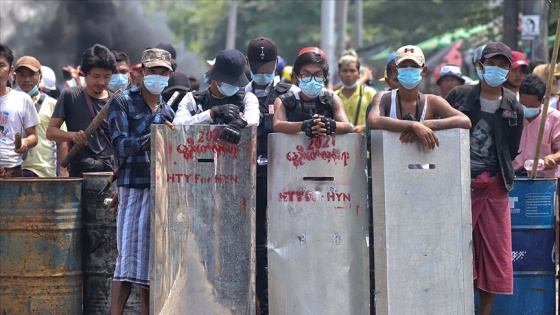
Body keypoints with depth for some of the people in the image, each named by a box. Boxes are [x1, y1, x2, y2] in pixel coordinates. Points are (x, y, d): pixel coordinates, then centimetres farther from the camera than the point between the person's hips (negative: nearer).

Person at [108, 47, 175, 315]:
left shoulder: (169, 109, 18)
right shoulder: (123, 102, 4)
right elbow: (119, 144, -9)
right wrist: (145, 142, -24)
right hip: (134, 186, -5)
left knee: (153, 259, 4)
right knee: (130, 254, -11)